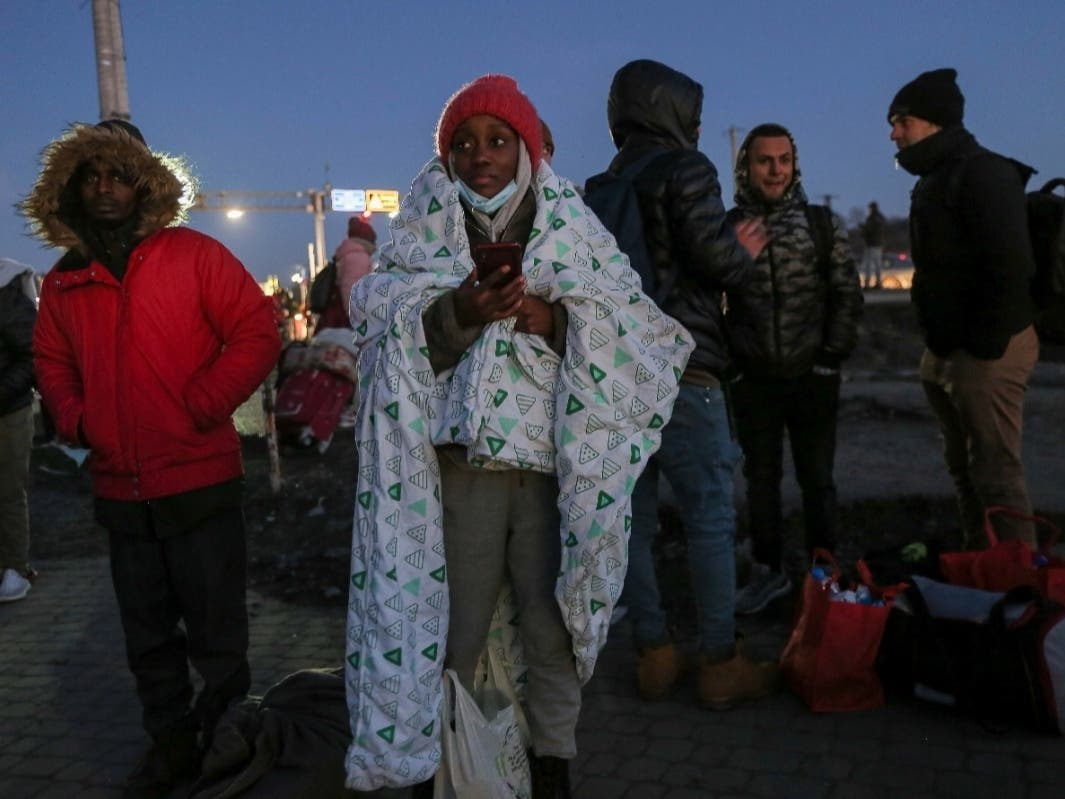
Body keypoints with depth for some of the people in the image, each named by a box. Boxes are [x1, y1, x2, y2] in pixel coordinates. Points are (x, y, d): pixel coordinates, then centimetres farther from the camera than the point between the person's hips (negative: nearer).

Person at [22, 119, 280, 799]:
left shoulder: (194, 255, -5)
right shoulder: (64, 282, 8)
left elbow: (258, 332, -8)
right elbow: (52, 362, 19)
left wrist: (200, 405, -15)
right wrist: (77, 420, 1)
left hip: (200, 482, -4)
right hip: (120, 489, 5)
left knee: (216, 633, 6)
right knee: (148, 635, 17)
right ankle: (171, 743, 35)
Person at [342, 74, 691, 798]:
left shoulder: (573, 230, 7)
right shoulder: (424, 233, 8)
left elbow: (642, 336, 2)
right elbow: (387, 341, -1)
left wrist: (557, 321, -14)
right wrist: (458, 312, -19)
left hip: (556, 462, 0)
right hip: (459, 463, 0)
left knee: (552, 634, 6)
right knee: (453, 635, 3)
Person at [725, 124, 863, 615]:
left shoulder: (823, 223, 1)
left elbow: (847, 294, 1)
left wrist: (832, 354, -5)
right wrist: (732, 354, 0)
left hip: (812, 376, -1)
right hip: (753, 380, 1)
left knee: (816, 479, 7)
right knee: (761, 477, 10)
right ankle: (768, 571, 24)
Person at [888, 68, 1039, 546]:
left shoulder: (982, 172, -13)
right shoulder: (934, 180, 17)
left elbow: (1011, 266, -20)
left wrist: (986, 348, -21)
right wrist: (937, 344, 14)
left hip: (985, 351, -10)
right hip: (945, 350, 10)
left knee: (996, 475, -6)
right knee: (964, 469, 15)